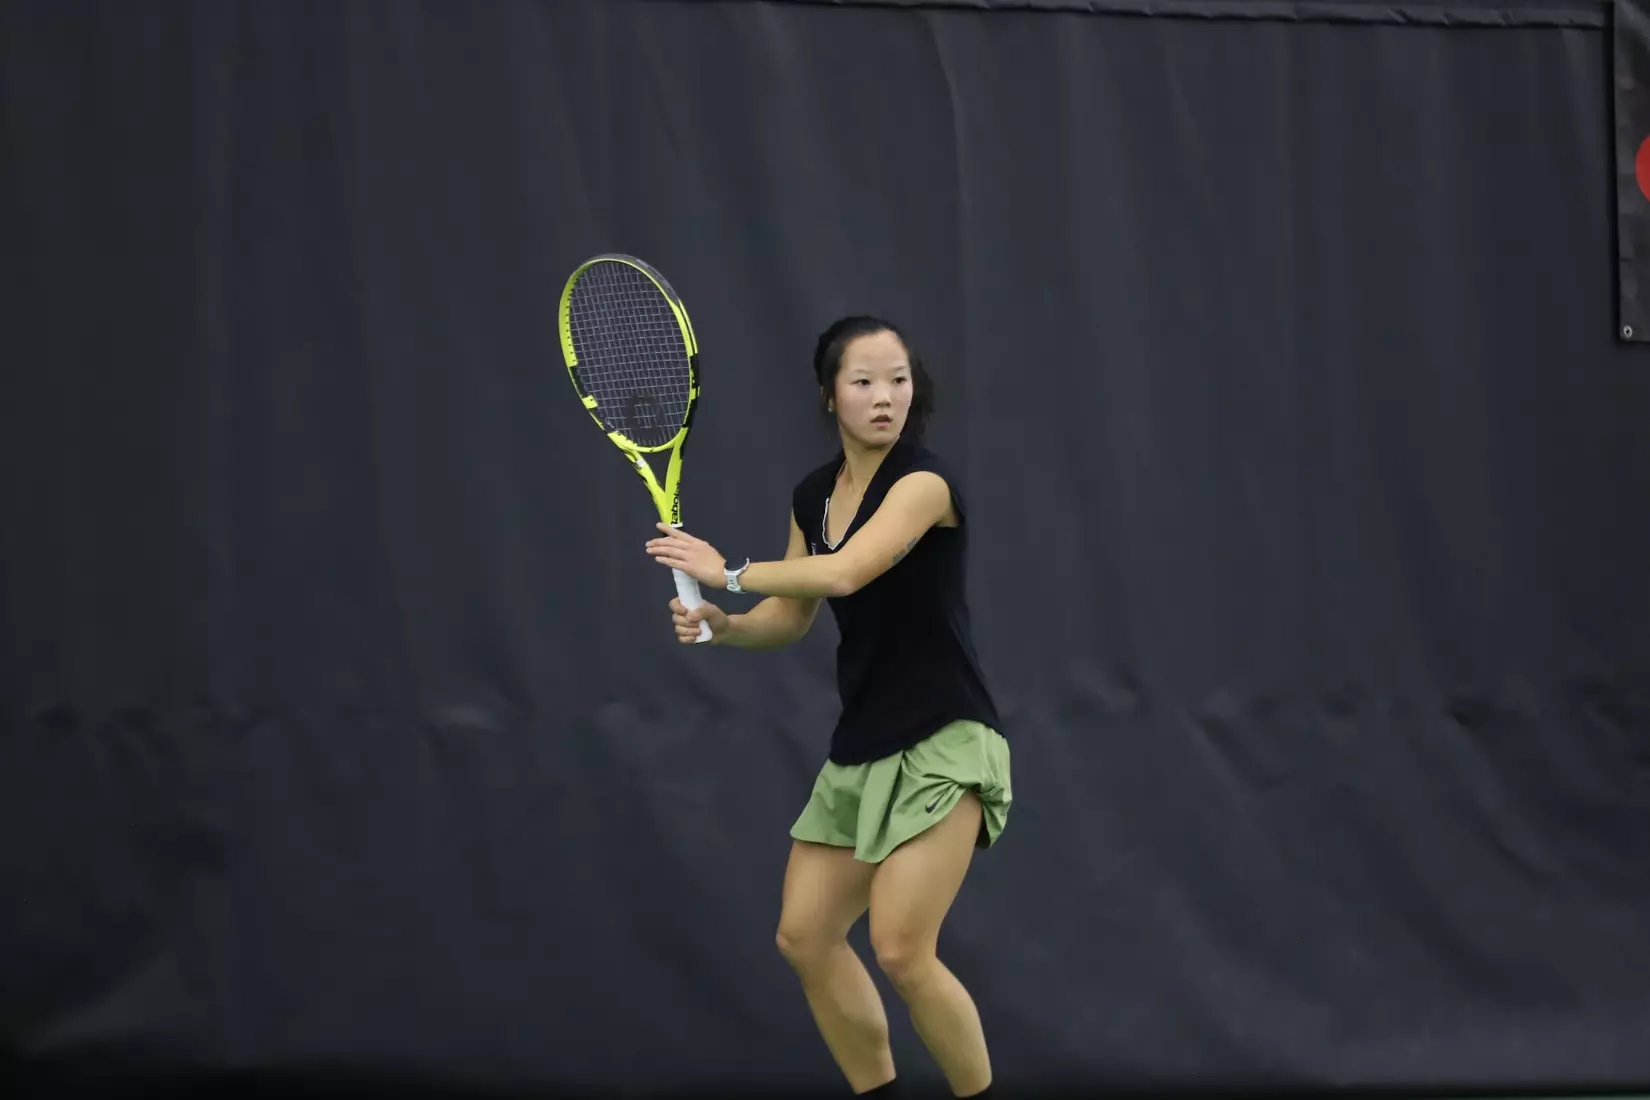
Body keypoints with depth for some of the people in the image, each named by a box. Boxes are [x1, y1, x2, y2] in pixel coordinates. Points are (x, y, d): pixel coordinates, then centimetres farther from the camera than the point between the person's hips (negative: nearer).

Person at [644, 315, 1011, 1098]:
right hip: (861, 747, 8)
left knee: (901, 950, -17)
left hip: (941, 745, -8)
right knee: (804, 937, 7)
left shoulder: (924, 481, -16)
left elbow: (846, 572, -31)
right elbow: (791, 614, 17)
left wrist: (730, 572, -21)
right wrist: (720, 625, -4)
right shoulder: (812, 496, 7)